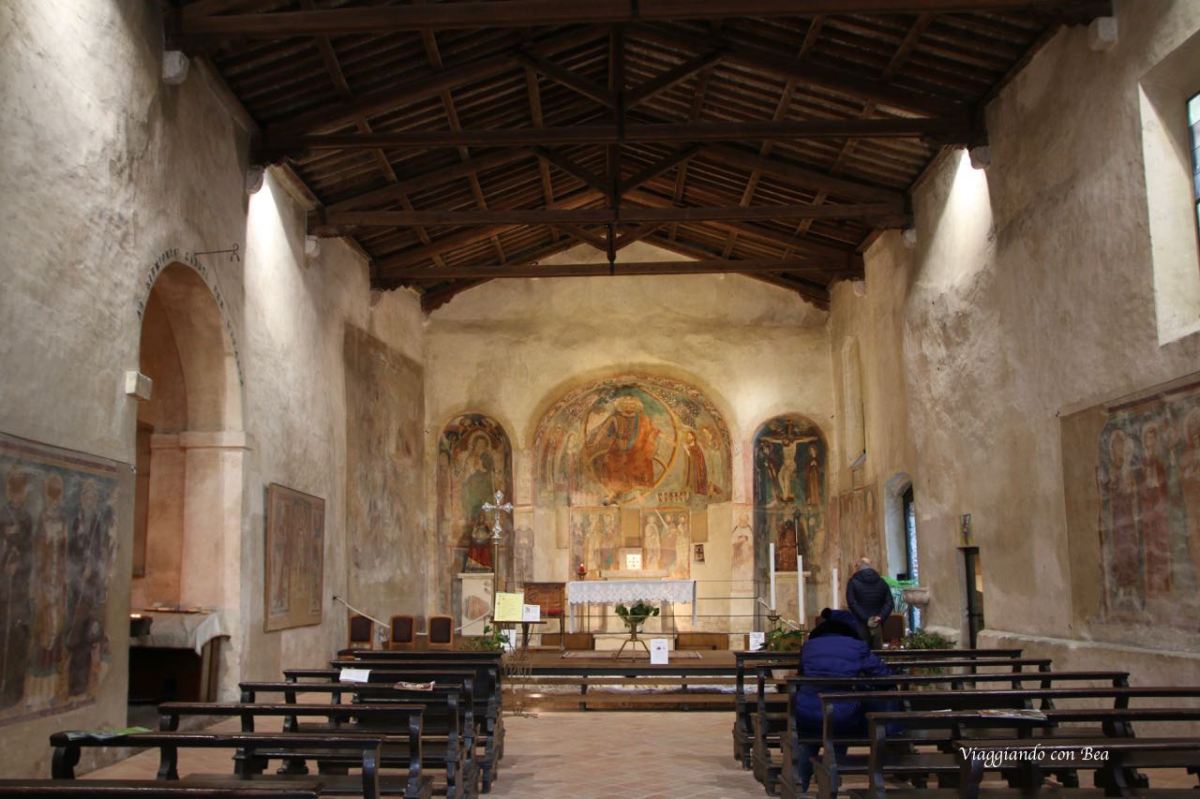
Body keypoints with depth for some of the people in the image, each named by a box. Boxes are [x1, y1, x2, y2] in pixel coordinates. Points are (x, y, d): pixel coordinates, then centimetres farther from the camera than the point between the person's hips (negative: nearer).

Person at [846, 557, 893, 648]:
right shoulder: (882, 582, 12)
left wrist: (866, 619, -12)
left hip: (860, 625, -3)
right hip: (877, 626, 3)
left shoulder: (853, 582, 0)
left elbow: (852, 603, -11)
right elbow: (889, 603, 4)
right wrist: (880, 617, -6)